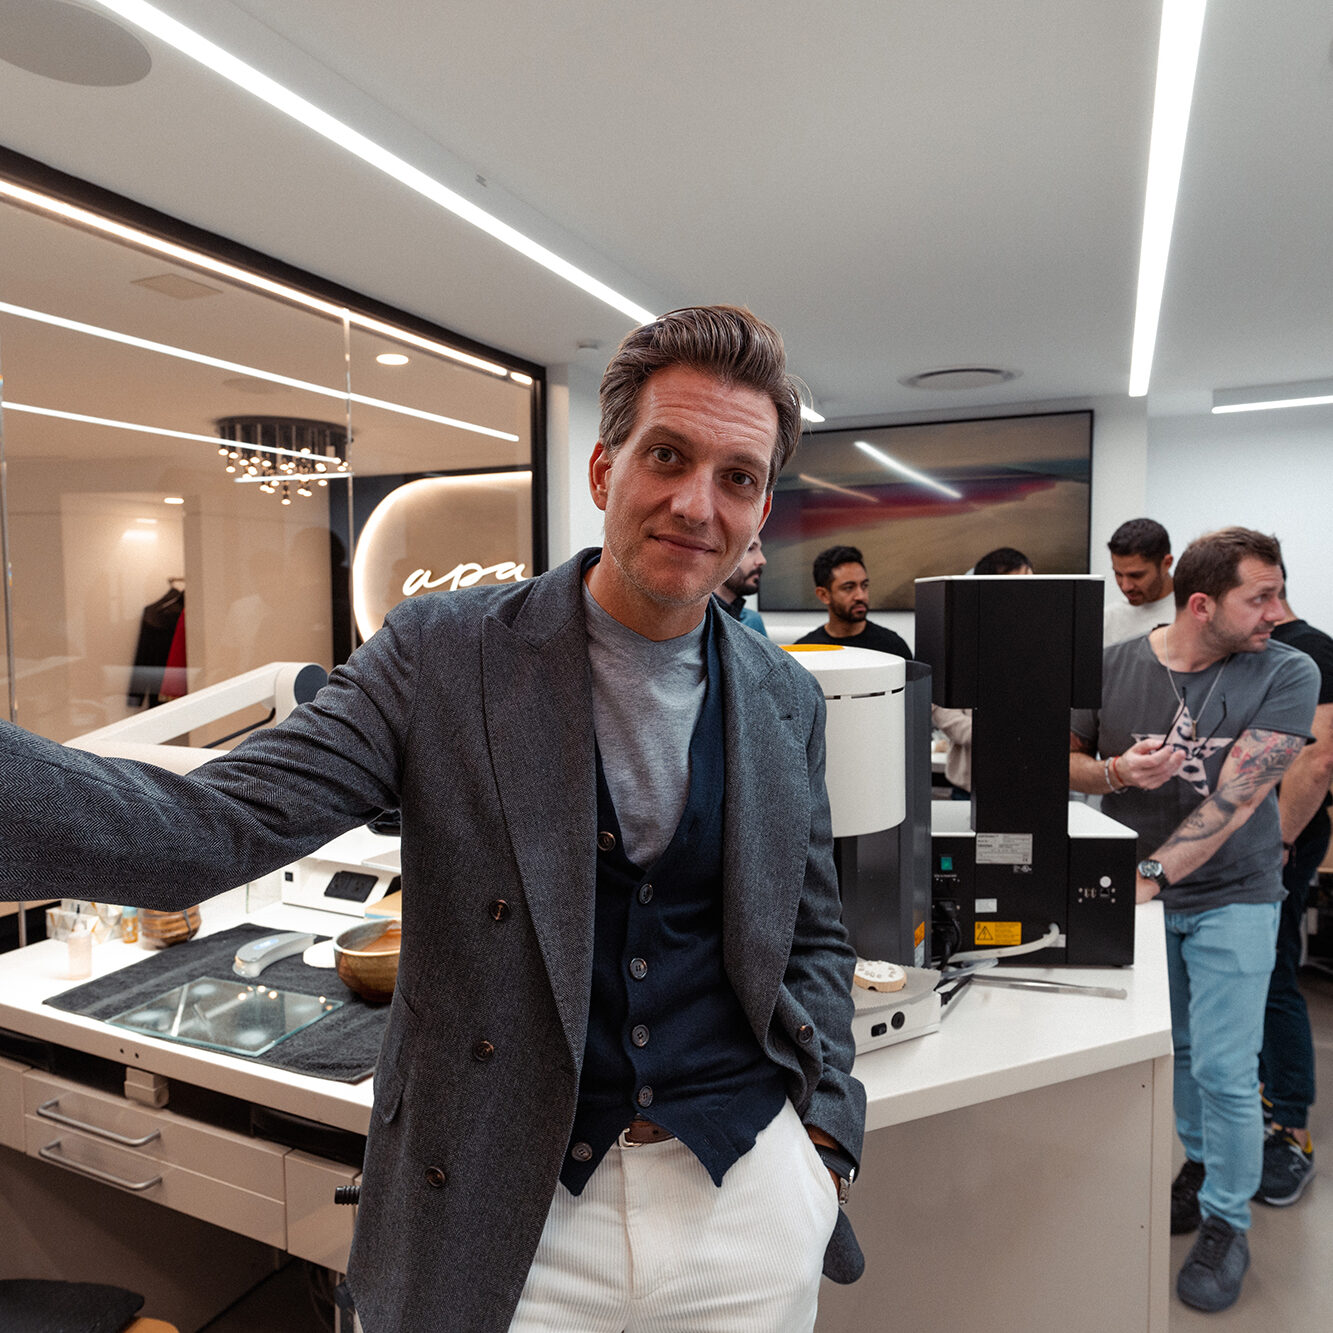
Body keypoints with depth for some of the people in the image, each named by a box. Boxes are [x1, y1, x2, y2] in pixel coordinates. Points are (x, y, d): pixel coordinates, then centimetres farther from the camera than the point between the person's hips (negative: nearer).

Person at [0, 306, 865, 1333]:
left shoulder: (786, 700, -2)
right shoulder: (443, 651, -11)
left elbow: (813, 933, 9)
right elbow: (219, 826, -19)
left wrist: (824, 1128, -1)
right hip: (509, 1219, -2)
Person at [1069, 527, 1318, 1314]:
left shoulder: (1287, 675, -14)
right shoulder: (1114, 667, -8)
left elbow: (1235, 798, -23)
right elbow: (1067, 762, 2)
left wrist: (1150, 875, -30)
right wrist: (1115, 770, -21)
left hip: (1232, 899, -2)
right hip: (1142, 895, 2)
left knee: (1223, 1069, 1)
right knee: (1169, 1050, 17)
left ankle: (1226, 1225, 23)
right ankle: (1200, 1166, 42)